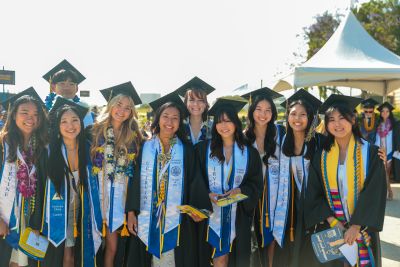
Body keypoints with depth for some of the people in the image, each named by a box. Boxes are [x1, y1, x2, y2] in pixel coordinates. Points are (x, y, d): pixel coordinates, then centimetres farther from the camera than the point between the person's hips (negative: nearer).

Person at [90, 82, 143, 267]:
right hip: (100, 188, -1)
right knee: (111, 242, -2)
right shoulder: (97, 130, 2)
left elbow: (137, 168, 9)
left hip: (121, 192, 1)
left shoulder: (134, 135, 6)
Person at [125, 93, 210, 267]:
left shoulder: (186, 150, 3)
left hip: (175, 219, -1)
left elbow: (194, 182, 0)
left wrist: (197, 208, -15)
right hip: (147, 218, 1)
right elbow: (135, 181, 4)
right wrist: (131, 212, -2)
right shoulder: (145, 148, 5)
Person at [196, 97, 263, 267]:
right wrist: (208, 195, -15)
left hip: (237, 216, 1)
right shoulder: (204, 149, 1)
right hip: (212, 213, -1)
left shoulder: (249, 152, 3)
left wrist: (240, 191, -14)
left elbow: (256, 184, 4)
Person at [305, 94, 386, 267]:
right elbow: (314, 193, 0)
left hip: (362, 227, -2)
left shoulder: (370, 152, -5)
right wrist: (332, 220, -13)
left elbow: (374, 192, -11)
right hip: (329, 226, 2)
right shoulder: (322, 156, 2)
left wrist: (356, 226, -17)